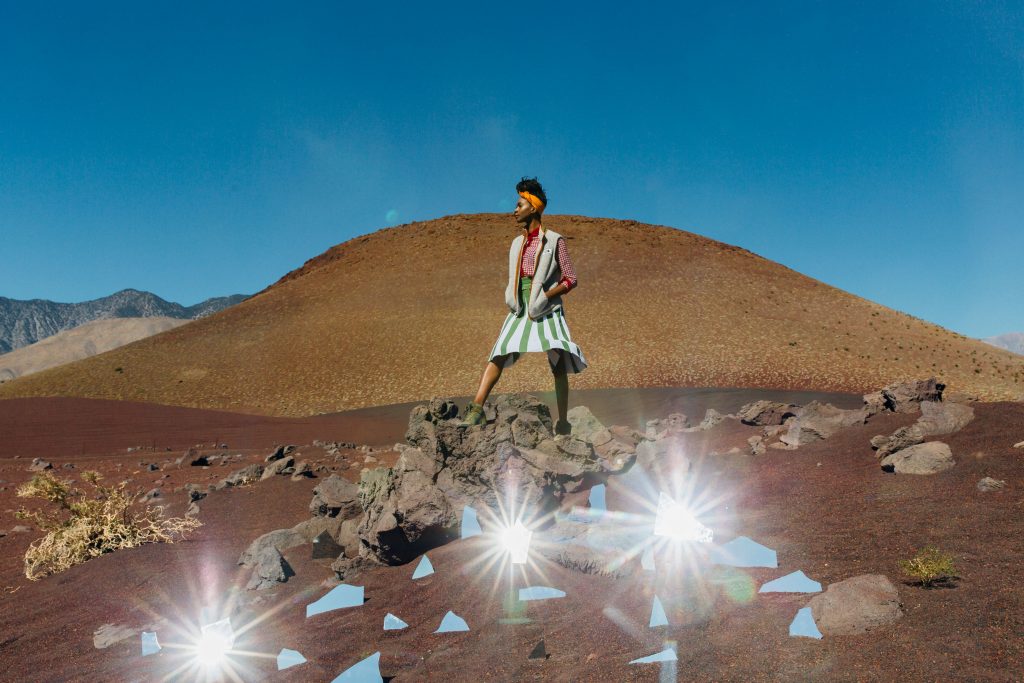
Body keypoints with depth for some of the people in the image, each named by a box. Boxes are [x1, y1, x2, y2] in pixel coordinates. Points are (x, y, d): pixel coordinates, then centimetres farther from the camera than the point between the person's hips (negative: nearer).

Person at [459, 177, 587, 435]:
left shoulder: (554, 240, 0)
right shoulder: (517, 244, 18)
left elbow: (570, 279, -2)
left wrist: (545, 296, -15)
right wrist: (511, 299, 6)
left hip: (546, 311, -4)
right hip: (520, 310, 5)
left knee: (558, 363, -6)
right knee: (498, 355, -12)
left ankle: (563, 422, -2)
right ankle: (476, 408, -20)